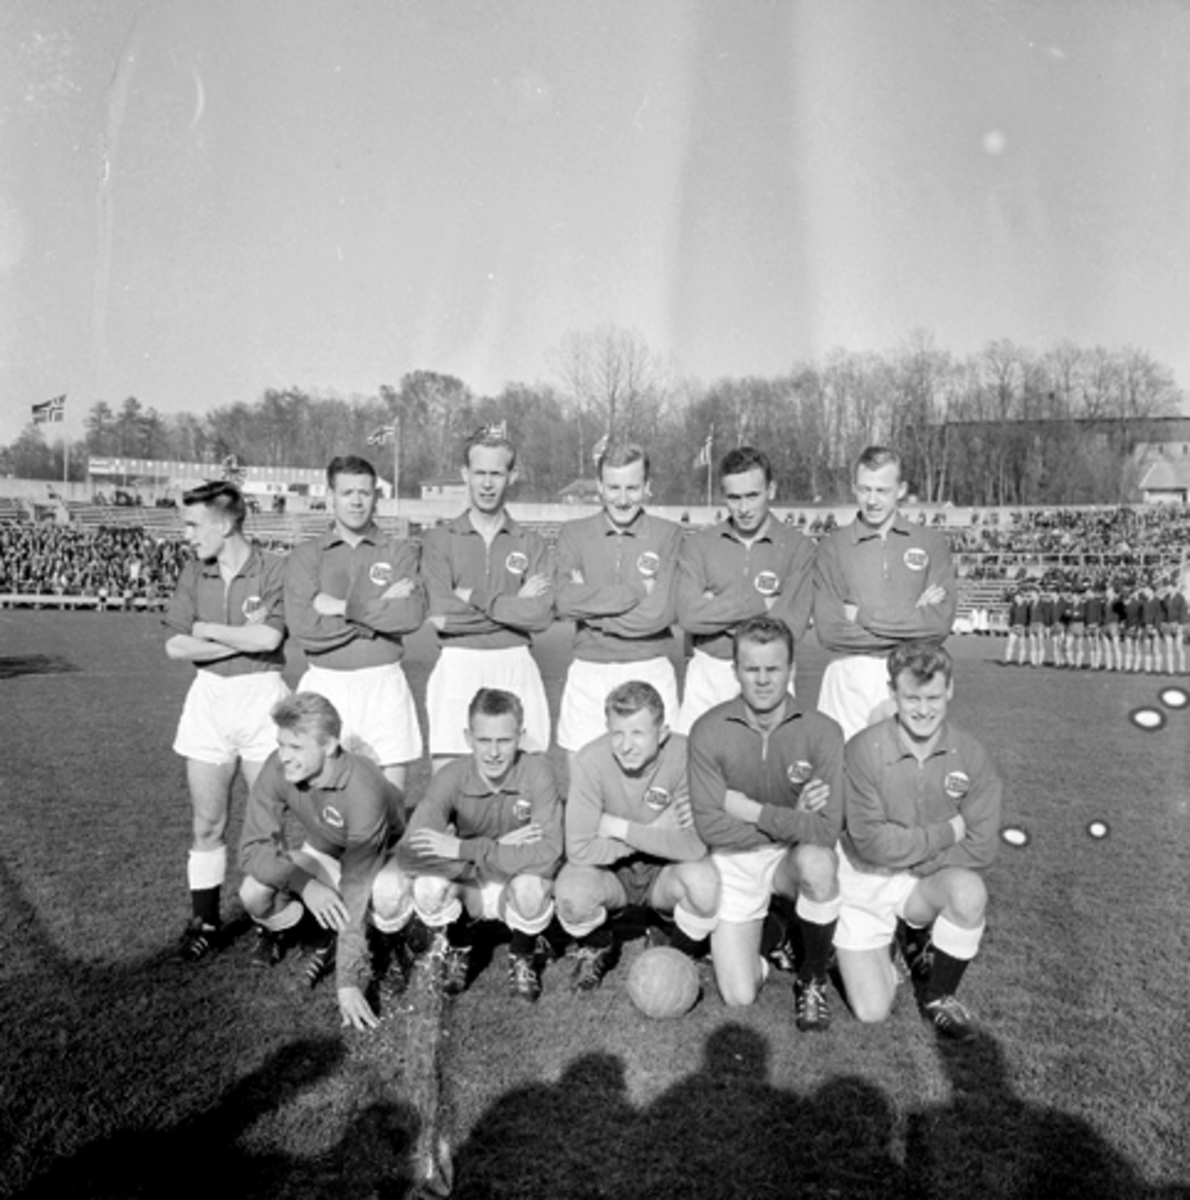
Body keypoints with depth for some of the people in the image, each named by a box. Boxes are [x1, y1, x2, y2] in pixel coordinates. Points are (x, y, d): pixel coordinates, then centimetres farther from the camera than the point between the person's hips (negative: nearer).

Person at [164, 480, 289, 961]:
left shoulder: (273, 571, -8)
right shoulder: (193, 573, 6)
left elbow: (268, 638, -21)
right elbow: (175, 645, -2)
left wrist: (207, 629, -7)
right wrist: (242, 640, -12)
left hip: (262, 695, -4)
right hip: (208, 697, 4)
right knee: (207, 823, 9)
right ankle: (205, 919, 22)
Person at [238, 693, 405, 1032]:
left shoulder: (362, 790, -39)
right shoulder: (278, 769, -25)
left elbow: (356, 892, -37)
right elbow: (254, 848, -22)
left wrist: (349, 982, -38)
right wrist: (305, 885, -40)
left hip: (382, 860, -3)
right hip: (321, 855, 4)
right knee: (253, 893, -23)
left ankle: (334, 938, 4)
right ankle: (281, 927, 13)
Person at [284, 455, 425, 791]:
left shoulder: (400, 552, 6)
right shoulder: (306, 555, 6)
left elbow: (412, 615, -10)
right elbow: (303, 626, -8)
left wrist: (343, 607, -9)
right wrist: (381, 610, -10)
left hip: (383, 685, 0)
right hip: (324, 685, 0)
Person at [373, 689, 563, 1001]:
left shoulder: (537, 773, -23)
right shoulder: (452, 777, -19)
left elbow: (548, 855, -35)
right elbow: (410, 854, -31)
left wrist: (464, 849, -34)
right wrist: (499, 848, -32)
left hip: (517, 889, -1)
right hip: (468, 890, 1)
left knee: (531, 887, -35)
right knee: (429, 885, -29)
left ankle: (523, 959, 1)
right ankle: (456, 950, 6)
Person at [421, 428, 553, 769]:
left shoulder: (530, 543, 9)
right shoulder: (440, 540, 6)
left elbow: (542, 614, -6)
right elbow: (442, 615, -8)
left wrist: (474, 598, -9)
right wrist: (515, 604, -6)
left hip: (516, 670, 1)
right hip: (457, 668, -1)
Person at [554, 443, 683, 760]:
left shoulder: (668, 535, -1)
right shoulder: (574, 534, 5)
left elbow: (659, 613, -11)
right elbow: (565, 601, -11)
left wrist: (590, 604, -7)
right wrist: (639, 590, -12)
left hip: (650, 674, -1)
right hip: (588, 674, 2)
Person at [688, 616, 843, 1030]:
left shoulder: (821, 731, -17)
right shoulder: (709, 730, -15)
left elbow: (826, 831, -20)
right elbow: (709, 825, -17)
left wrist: (754, 811, -21)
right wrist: (791, 820, -18)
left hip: (796, 857, 0)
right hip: (735, 860, 0)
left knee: (817, 862, -36)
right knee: (739, 996, -8)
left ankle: (813, 978, -7)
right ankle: (760, 933, 27)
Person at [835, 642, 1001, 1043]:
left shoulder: (970, 755, -12)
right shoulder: (864, 749, -21)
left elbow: (981, 848, -13)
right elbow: (870, 841, -22)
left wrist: (909, 857, -17)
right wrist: (947, 833, -17)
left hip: (928, 881, 2)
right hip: (864, 880, -2)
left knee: (969, 890, -32)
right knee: (872, 1011, -8)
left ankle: (938, 997, -4)